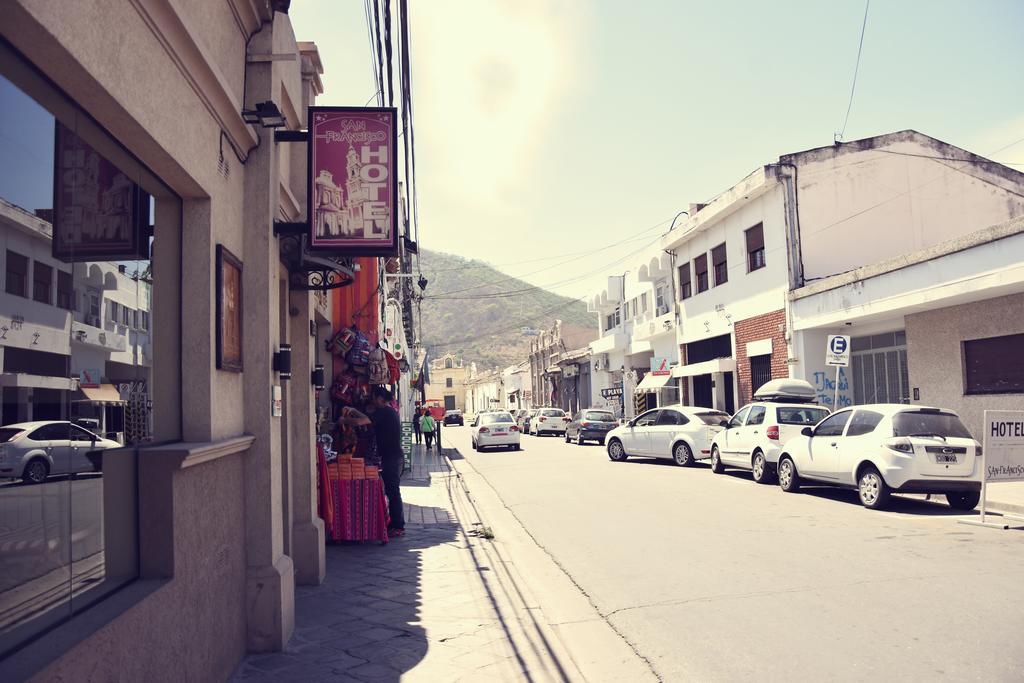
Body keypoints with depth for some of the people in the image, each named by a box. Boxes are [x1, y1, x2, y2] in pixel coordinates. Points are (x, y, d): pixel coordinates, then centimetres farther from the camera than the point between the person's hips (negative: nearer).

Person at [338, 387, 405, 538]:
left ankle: (398, 526, -1)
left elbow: (359, 422, -20)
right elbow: (369, 419, 28)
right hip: (394, 456, 10)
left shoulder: (383, 412, -14)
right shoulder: (390, 411, 17)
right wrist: (354, 411, 22)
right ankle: (397, 523, 19)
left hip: (390, 457, -10)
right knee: (393, 491, 13)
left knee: (392, 491, -5)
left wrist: (343, 420, -4)